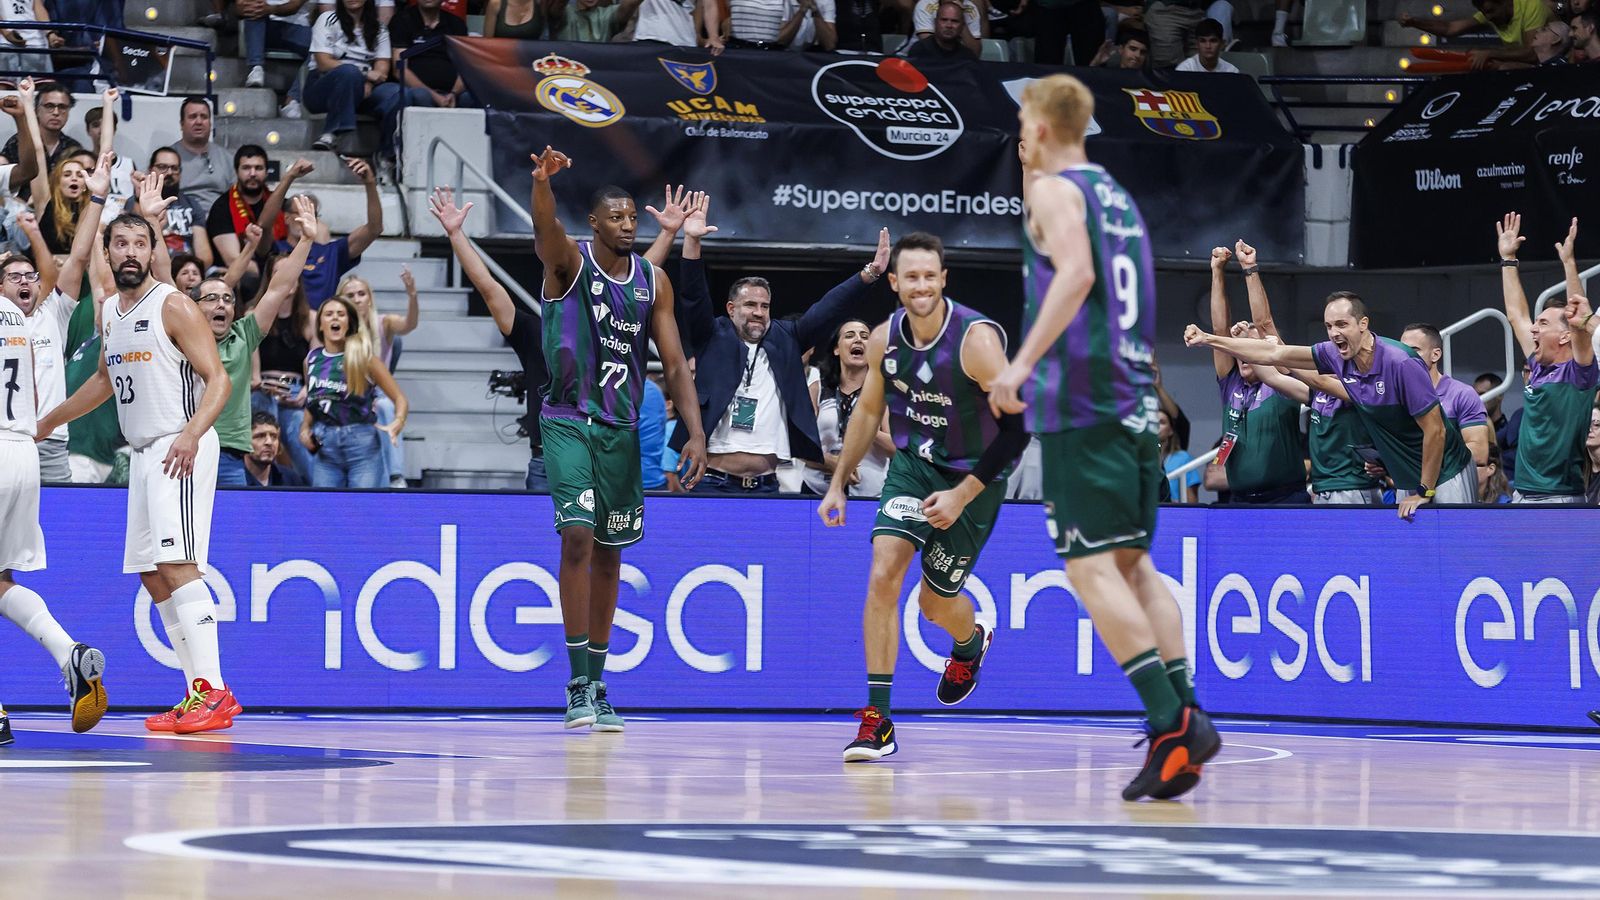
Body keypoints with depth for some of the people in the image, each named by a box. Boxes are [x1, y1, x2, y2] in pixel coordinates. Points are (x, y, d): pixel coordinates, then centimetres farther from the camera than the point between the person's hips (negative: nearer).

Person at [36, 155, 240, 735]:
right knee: (151, 574, 6)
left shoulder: (173, 307, -9)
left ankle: (211, 691, -23)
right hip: (144, 452, 9)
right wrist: (48, 423, 40)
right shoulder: (109, 311, 15)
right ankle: (202, 692, 9)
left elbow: (217, 379, -14)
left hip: (181, 451, -9)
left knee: (177, 565, -19)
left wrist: (191, 433, -31)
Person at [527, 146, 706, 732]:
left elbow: (674, 363, 5)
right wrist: (542, 182, -53)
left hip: (622, 427, 5)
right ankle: (579, 683, -14)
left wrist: (696, 433, -7)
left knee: (609, 552, 9)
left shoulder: (653, 281, 6)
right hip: (568, 421, -5)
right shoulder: (570, 262, -7)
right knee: (577, 536, -18)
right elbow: (546, 230, -30)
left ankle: (597, 684, 18)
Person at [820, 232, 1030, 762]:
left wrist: (962, 495, -23)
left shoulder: (976, 340, -25)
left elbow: (1017, 427, -22)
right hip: (913, 464, 4)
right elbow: (868, 412, 10)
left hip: (973, 477, -3)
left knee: (936, 601, 6)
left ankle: (971, 643, 47)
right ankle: (877, 720, -15)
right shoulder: (884, 340, -8)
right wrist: (838, 484, 10)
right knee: (884, 573, -18)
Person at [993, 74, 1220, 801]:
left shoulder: (1055, 190, -4)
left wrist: (1024, 362, -24)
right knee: (1132, 562, 11)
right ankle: (1186, 711, 1)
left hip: (1079, 401, -8)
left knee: (1091, 565, -10)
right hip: (1135, 401, 8)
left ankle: (1170, 722, -20)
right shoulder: (1116, 195, 21)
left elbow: (1076, 273, -22)